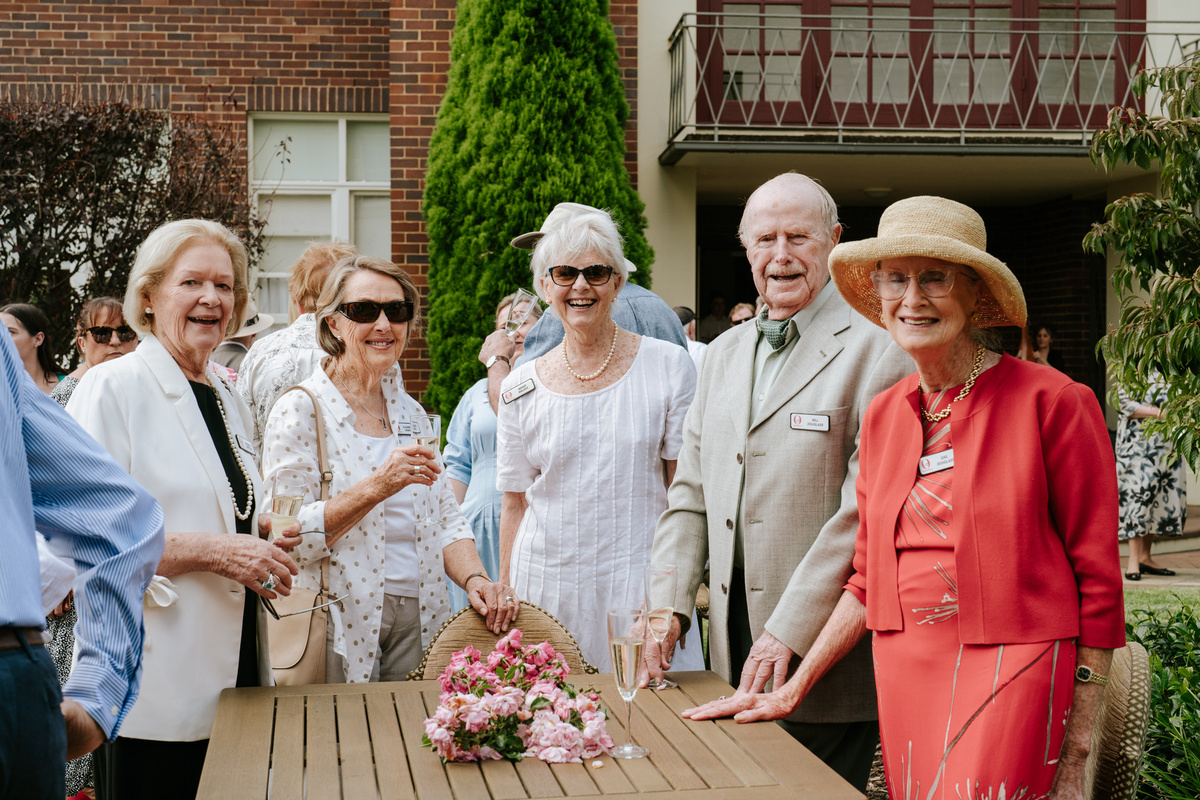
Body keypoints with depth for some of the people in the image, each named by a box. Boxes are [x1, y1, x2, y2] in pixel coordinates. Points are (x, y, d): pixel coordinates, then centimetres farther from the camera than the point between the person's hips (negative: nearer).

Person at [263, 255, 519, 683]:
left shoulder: (410, 412, 14)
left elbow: (446, 519, 12)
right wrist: (375, 488, -23)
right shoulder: (299, 411, -6)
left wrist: (474, 578, -6)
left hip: (419, 620, 5)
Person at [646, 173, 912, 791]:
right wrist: (668, 604, 3)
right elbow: (692, 491, 16)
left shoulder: (874, 352, -9)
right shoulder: (724, 353, 15)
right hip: (734, 649, 6)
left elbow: (865, 512, -16)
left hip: (823, 649, -6)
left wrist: (788, 632, -18)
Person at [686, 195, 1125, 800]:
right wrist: (791, 690, 11)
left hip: (1010, 674, -5)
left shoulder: (1051, 403, -7)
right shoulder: (882, 416, 9)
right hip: (903, 675, 5)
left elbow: (1096, 580, -5)